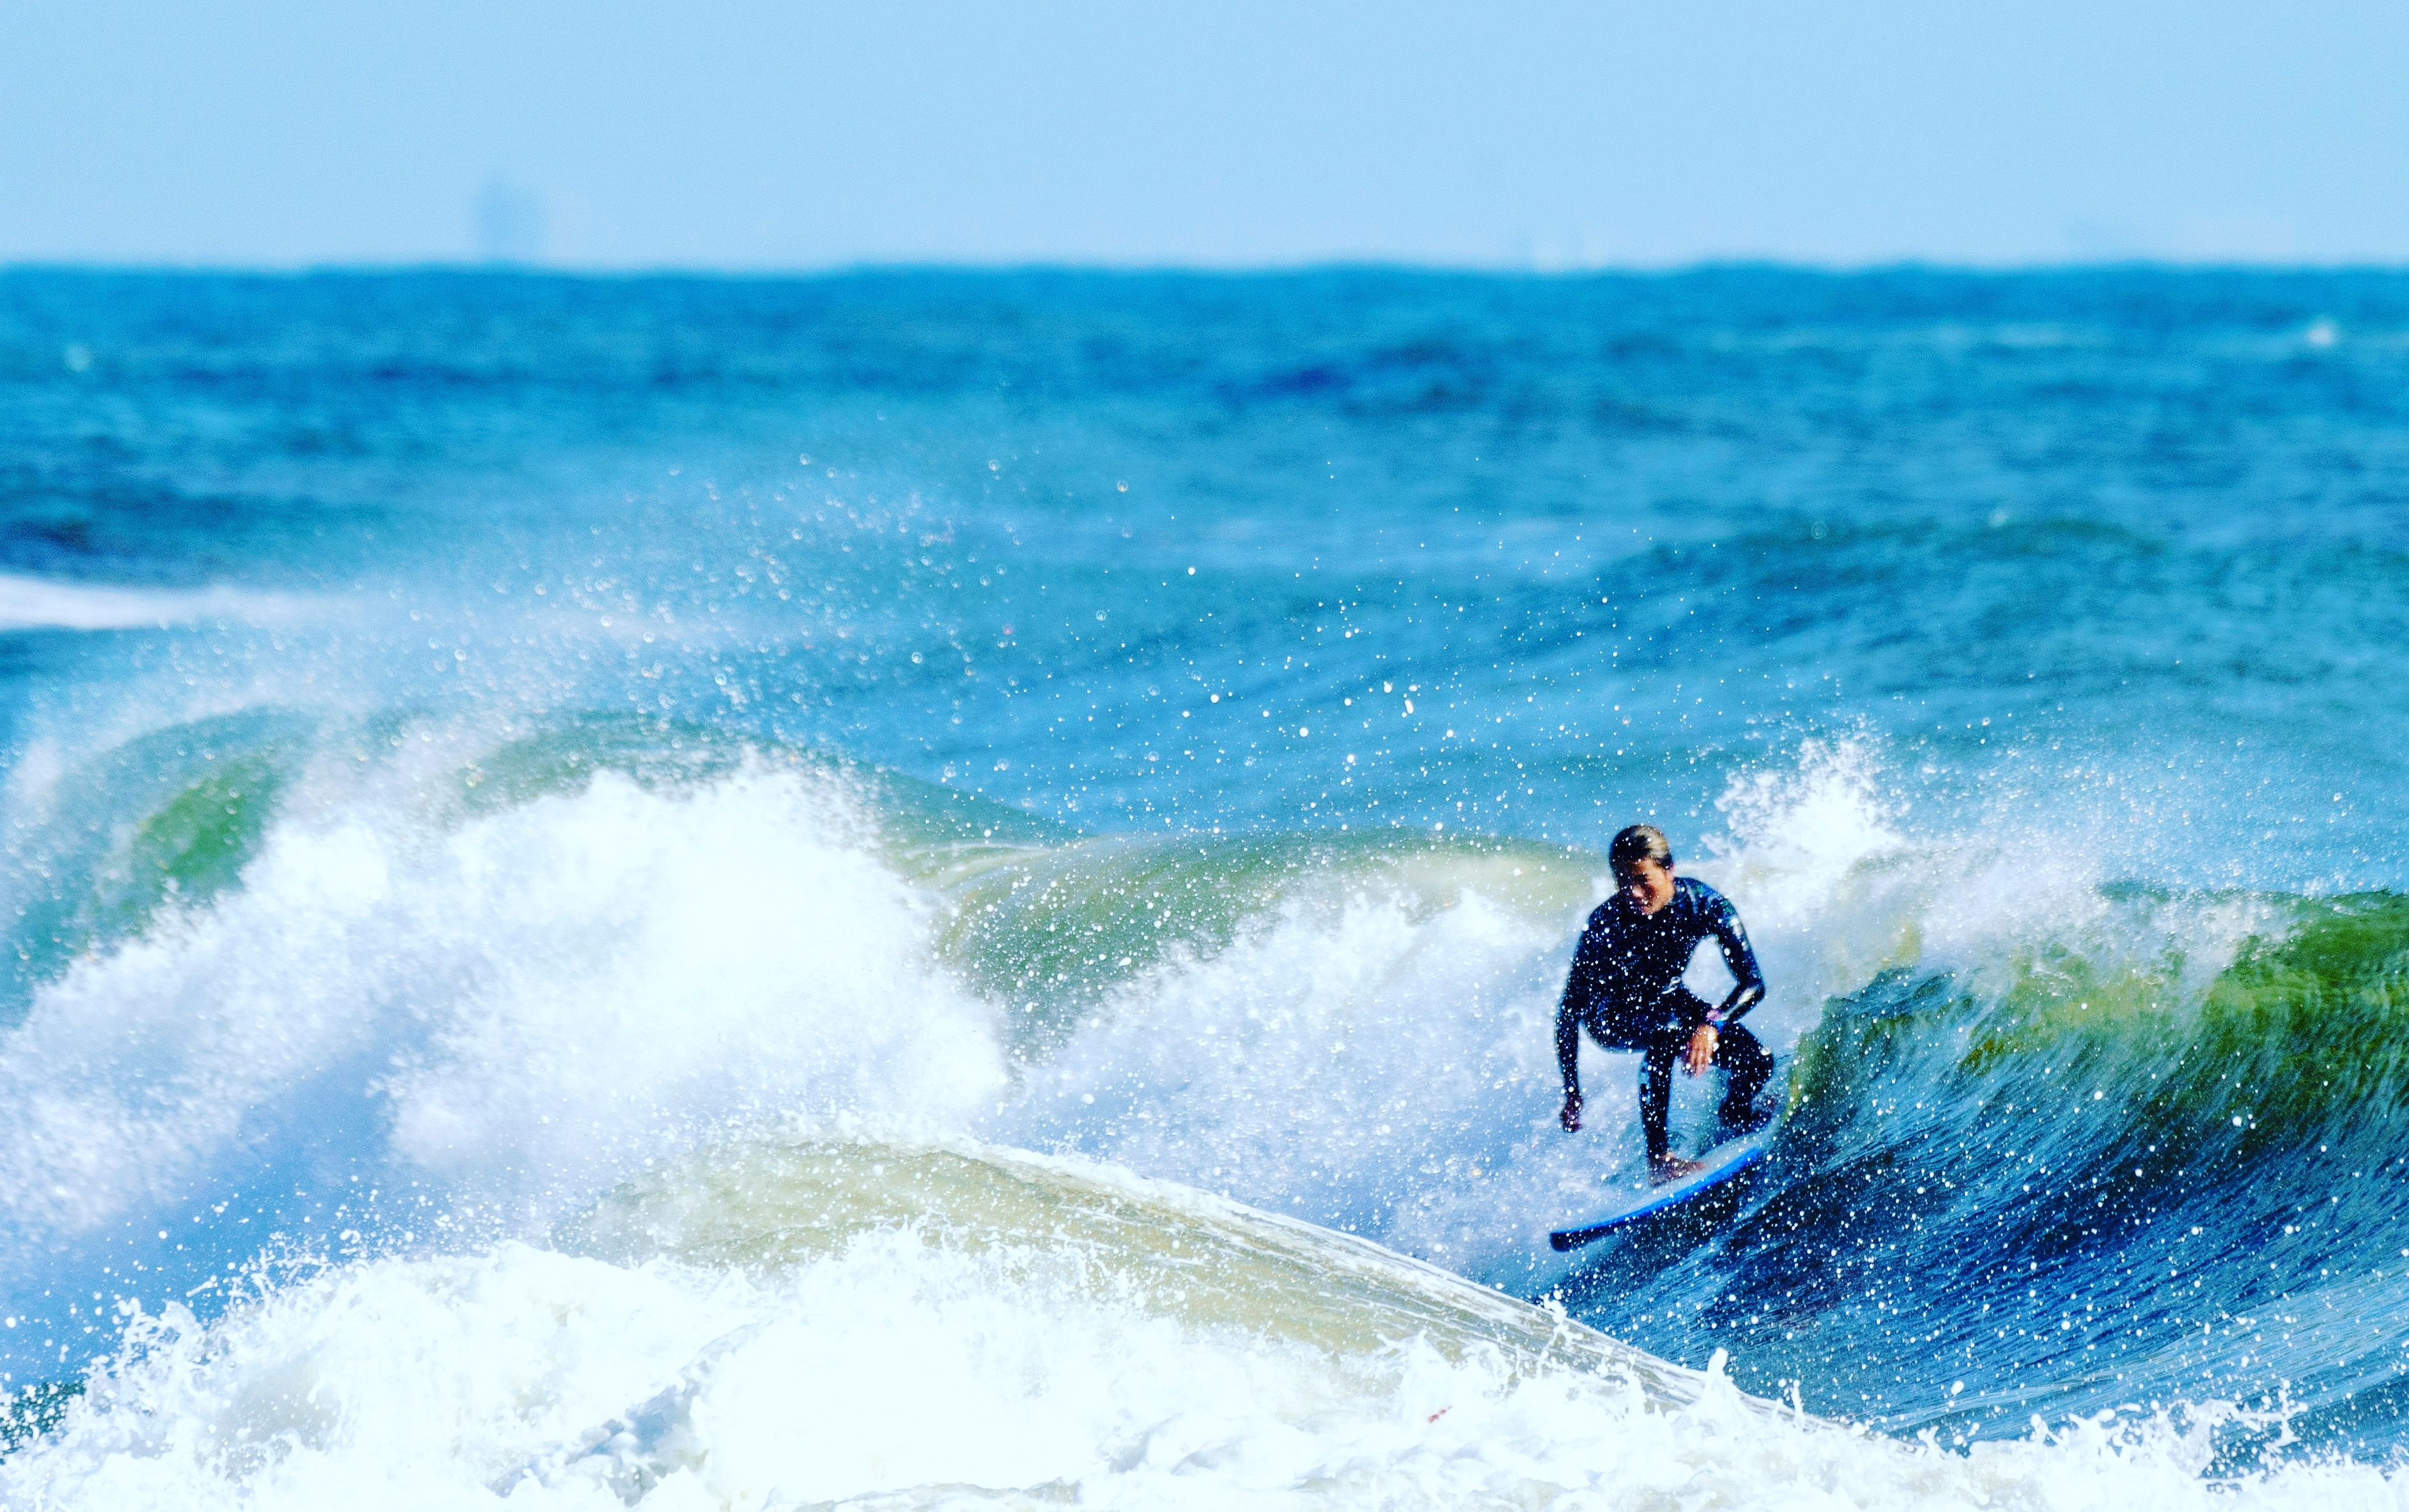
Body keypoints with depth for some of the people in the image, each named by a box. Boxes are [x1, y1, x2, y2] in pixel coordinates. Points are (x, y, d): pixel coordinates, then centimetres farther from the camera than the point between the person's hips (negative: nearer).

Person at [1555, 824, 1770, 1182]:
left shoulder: (1703, 904, -27)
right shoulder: (1607, 923, -33)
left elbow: (1752, 982, -26)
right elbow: (1568, 1012, -27)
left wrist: (1712, 1024, -45)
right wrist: (1571, 1095, -31)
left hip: (1666, 1000, 4)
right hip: (1610, 1015, -4)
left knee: (1756, 1063, -13)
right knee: (1667, 1031, -38)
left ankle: (1736, 1115, 25)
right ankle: (1659, 1158, -30)